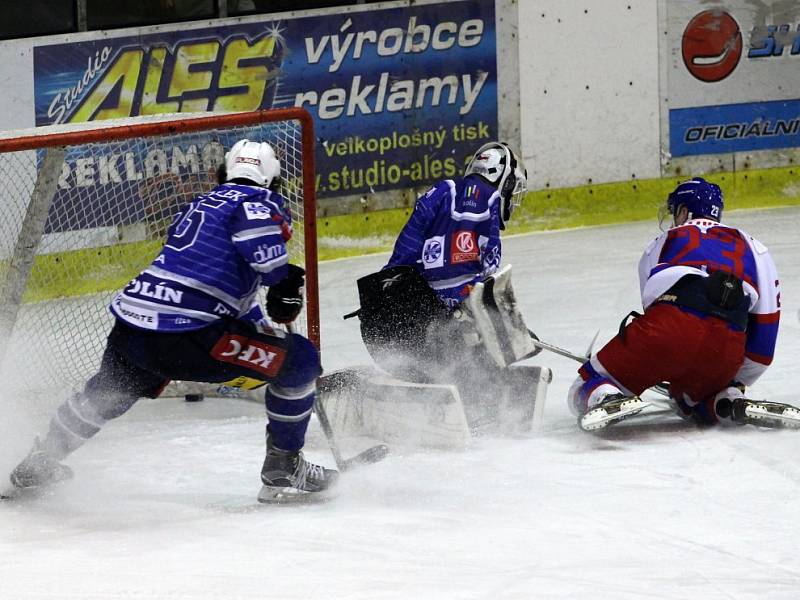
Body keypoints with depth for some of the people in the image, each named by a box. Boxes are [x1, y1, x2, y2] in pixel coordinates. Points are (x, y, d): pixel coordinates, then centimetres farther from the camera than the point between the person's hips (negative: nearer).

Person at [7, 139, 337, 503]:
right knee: (299, 360, 4)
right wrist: (285, 282, -7)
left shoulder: (199, 206, 27)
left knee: (109, 392, 36)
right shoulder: (261, 201, 3)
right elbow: (258, 238, -22)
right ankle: (283, 471, 8)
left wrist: (264, 327, 37)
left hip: (130, 329, 8)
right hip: (184, 335, -8)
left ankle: (39, 463, 53)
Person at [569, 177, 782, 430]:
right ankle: (726, 403, -2)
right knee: (693, 398, 33)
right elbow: (766, 321, 24)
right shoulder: (754, 249, 29)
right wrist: (736, 383, 33)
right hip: (725, 351, 2)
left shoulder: (662, 243, 29)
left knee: (584, 390, 9)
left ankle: (608, 399, -28)